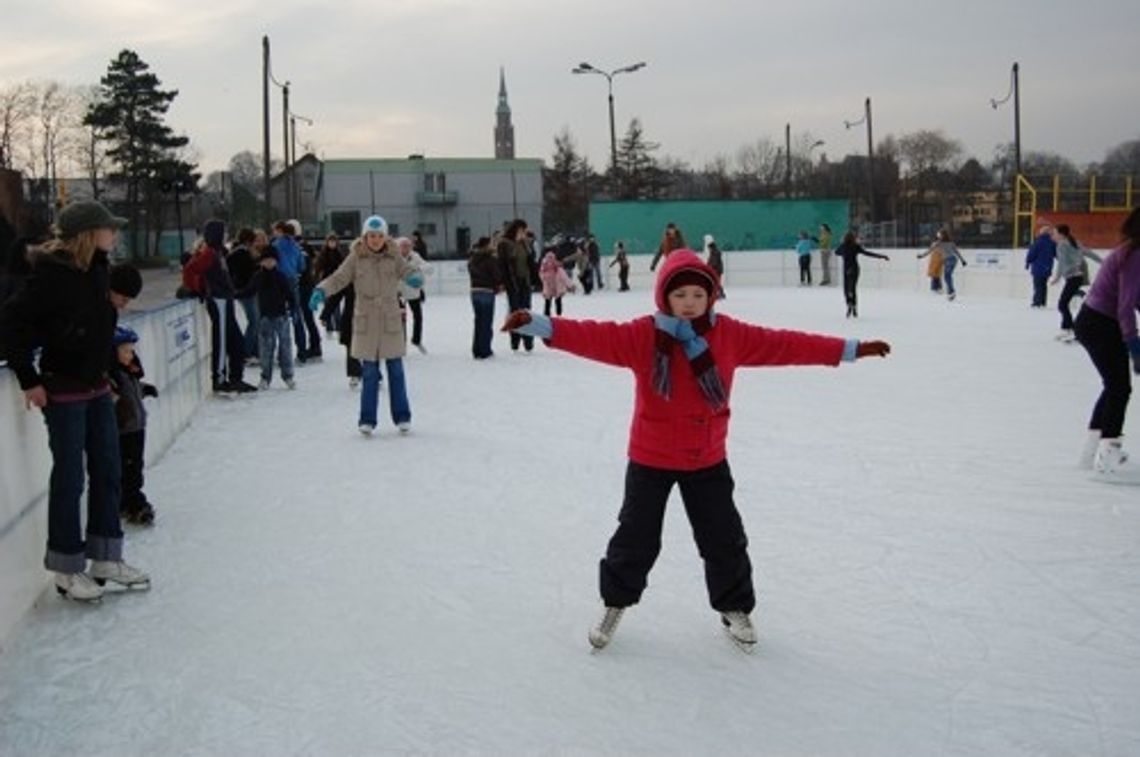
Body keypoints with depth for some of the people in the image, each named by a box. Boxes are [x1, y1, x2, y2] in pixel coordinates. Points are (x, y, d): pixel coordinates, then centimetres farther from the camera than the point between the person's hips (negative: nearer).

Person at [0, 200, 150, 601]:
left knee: (107, 471, 13)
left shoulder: (97, 268, 3)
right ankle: (67, 569, 15)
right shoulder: (51, 273, -20)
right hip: (64, 391, -8)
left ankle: (106, 557, 26)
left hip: (97, 385, 8)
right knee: (70, 477, 1)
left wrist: (104, 368, 13)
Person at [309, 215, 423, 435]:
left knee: (396, 371, 7)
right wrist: (321, 290, -25)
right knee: (370, 374, 2)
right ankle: (367, 419, 11)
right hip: (366, 323, -1)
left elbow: (409, 270, -10)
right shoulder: (356, 258, -2)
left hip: (391, 322, 1)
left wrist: (415, 277, -35)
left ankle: (402, 417, 18)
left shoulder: (394, 257, 1)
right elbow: (338, 278, -7)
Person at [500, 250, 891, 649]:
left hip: (708, 460, 2)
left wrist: (849, 349, -2)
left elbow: (783, 344, -4)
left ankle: (735, 608, 35)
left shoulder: (729, 334, -7)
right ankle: (615, 603, 34)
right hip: (650, 459, -2)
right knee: (636, 537, 10)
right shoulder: (643, 335, -15)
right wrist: (538, 324, -40)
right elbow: (595, 337, -26)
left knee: (724, 539, 12)